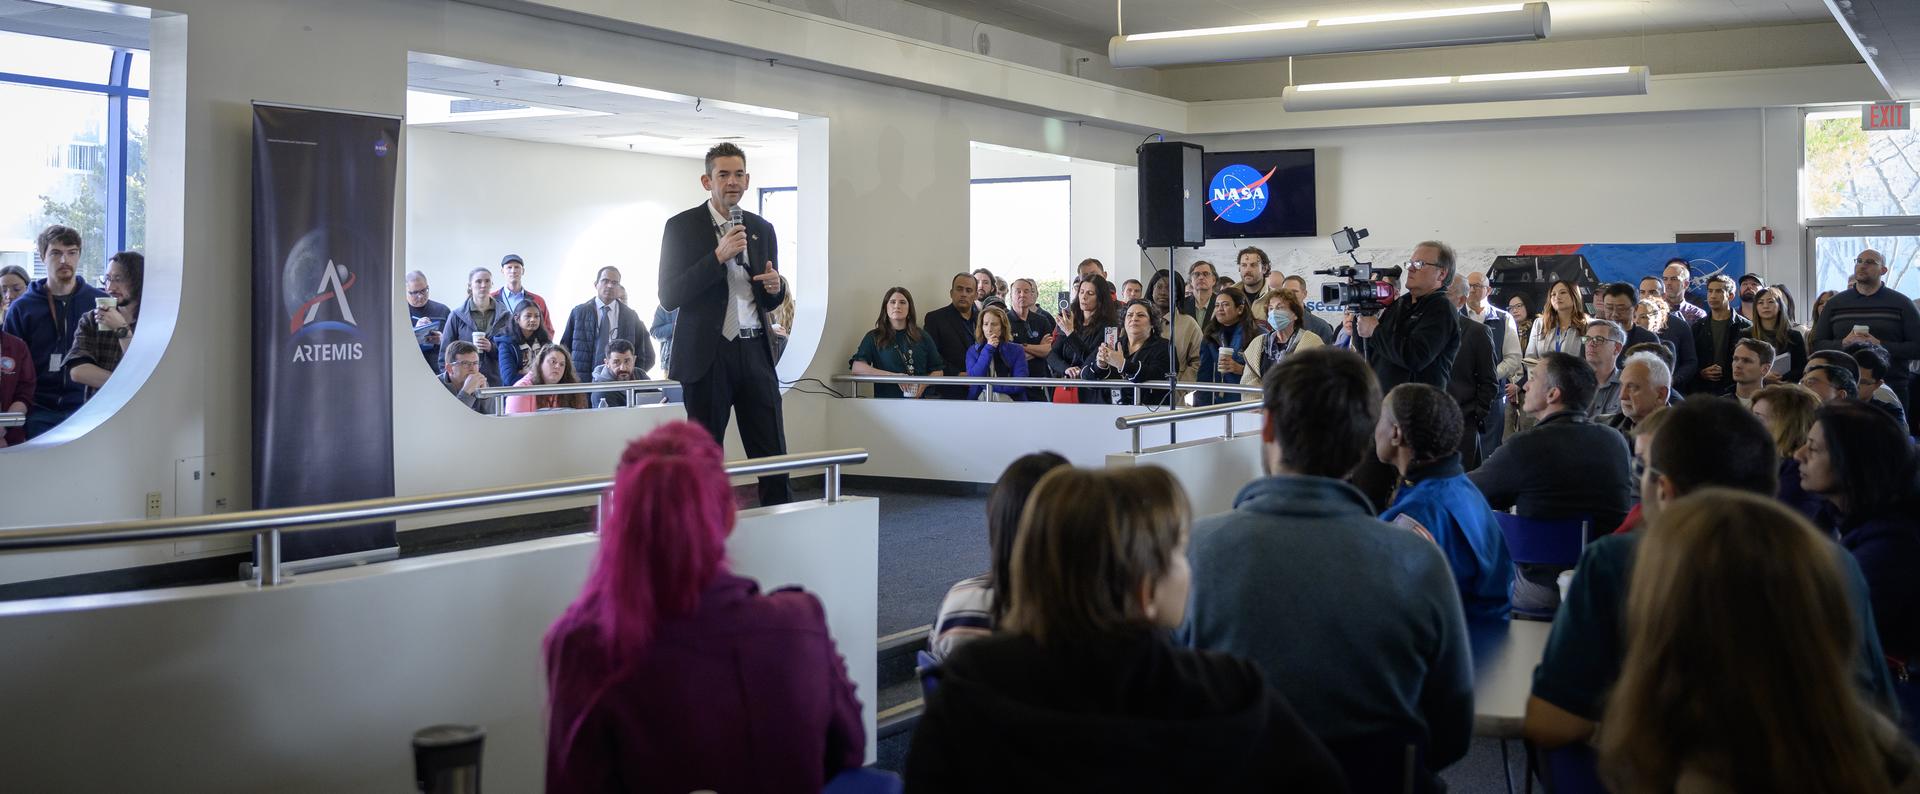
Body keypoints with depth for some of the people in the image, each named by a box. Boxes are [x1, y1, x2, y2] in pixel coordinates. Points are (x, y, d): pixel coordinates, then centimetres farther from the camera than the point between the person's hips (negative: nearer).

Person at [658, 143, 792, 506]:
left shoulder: (762, 229, 13)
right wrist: (719, 256, -17)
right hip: (708, 354, -3)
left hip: (755, 350, 4)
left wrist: (774, 287, -3)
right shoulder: (682, 226, -1)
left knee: (773, 454, 0)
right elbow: (669, 296, -10)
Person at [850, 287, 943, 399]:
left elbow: (938, 371, 18)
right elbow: (856, 367, -5)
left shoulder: (922, 337, 16)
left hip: (918, 401, 2)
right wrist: (894, 376, -13)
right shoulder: (874, 337, 9)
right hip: (886, 402, -2)